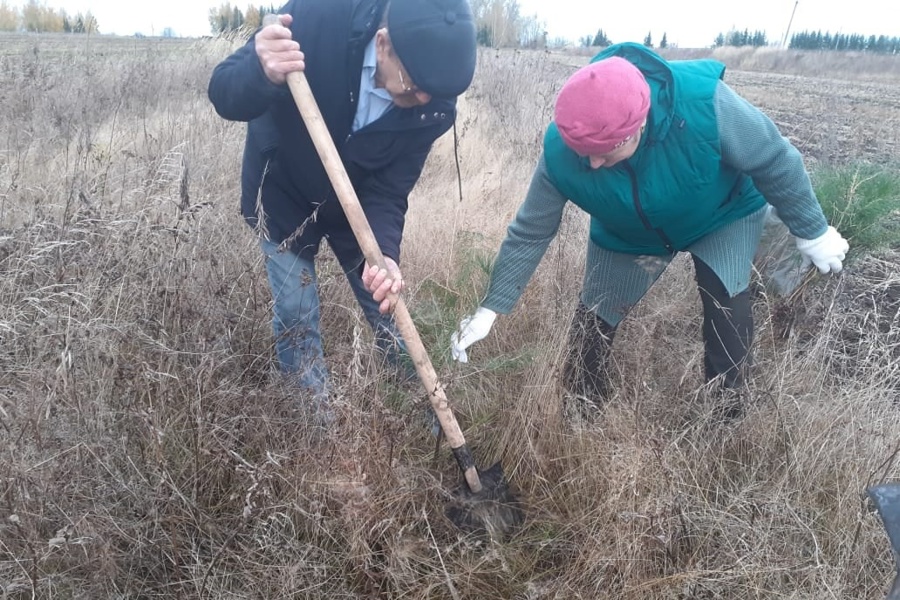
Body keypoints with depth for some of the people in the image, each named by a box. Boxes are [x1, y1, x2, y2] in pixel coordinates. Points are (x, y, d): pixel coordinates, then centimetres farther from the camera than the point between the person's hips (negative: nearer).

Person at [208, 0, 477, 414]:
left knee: (389, 305, 9)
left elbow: (389, 190, -21)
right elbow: (222, 93, -27)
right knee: (296, 315, 2)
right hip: (283, 192, -1)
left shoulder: (434, 104, -26)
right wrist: (262, 74, -51)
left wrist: (385, 253, -41)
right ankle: (318, 422, 26)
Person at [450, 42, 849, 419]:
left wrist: (812, 233, -10)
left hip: (723, 217, -1)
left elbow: (775, 162, -23)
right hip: (629, 236, 2)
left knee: (727, 308, -22)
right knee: (591, 327, 2)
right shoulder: (560, 150, -34)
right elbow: (530, 233, -21)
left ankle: (726, 423, 1)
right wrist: (491, 309, -22)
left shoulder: (703, 103, -41)